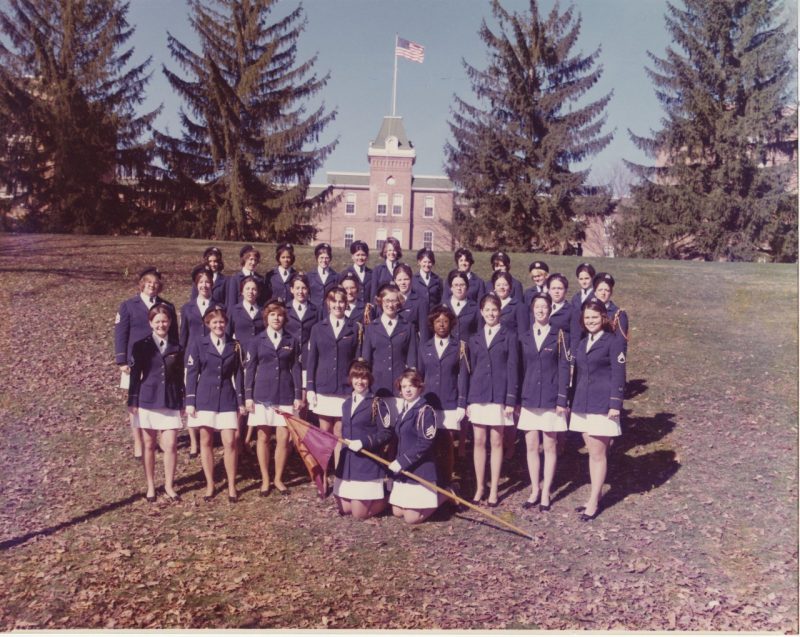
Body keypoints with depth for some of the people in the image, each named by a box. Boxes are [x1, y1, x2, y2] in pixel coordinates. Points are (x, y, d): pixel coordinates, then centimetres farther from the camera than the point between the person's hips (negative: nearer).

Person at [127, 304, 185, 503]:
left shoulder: (176, 348, 5)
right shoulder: (141, 346, 0)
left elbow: (180, 377, 8)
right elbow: (135, 375, -1)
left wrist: (182, 403, 7)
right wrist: (132, 402, -4)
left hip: (171, 403, 1)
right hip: (147, 401, -1)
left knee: (170, 446, -2)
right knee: (149, 446, 9)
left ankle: (169, 485, 13)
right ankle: (151, 486, 22)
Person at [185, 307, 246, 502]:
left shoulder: (234, 345, 6)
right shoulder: (198, 343, 0)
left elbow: (238, 374, 8)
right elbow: (191, 373, 0)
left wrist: (241, 401, 6)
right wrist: (190, 401, -4)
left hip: (227, 399, 1)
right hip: (204, 398, -1)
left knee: (230, 442, -4)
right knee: (206, 441, 6)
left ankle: (232, 486, 9)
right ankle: (209, 485, 18)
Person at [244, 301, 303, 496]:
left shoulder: (291, 341, 6)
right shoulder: (257, 341, 4)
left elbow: (296, 369, 6)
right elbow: (249, 369, 4)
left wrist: (298, 395, 1)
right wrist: (248, 396, -2)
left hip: (285, 395, 1)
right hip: (262, 395, 0)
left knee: (283, 438, 0)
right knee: (263, 438, 5)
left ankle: (278, 478, 16)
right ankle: (265, 480, 18)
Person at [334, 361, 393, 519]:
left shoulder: (377, 404, -8)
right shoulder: (346, 404, 11)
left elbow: (386, 434, -12)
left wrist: (364, 443, -20)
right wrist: (344, 442, 5)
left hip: (368, 463, -6)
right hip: (346, 462, 7)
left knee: (360, 514, -3)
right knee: (344, 509, 12)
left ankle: (385, 496, 22)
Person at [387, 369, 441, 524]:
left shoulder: (425, 410, -14)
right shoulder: (405, 410, 13)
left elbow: (425, 443, -21)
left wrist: (402, 462, -19)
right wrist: (397, 462, 7)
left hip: (420, 471, -8)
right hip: (403, 470, 8)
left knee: (411, 518, -6)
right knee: (397, 512, 11)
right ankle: (428, 497, 27)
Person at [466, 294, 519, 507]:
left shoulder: (509, 337, 2)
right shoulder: (475, 339, 12)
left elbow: (512, 369, -2)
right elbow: (471, 370, 12)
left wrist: (511, 400, -9)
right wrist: (467, 400, 7)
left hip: (499, 395, -3)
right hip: (478, 395, 3)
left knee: (496, 442, 3)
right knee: (479, 441, 5)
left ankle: (493, 489, 11)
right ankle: (479, 487, 14)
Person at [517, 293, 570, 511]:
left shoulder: (559, 335, -2)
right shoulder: (524, 337, 5)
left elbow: (564, 368, -4)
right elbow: (519, 369, 7)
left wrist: (562, 399, -9)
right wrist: (516, 399, 5)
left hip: (551, 399, -3)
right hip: (528, 399, 3)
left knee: (550, 446, 6)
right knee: (531, 446, 7)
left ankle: (546, 493, 16)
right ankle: (534, 490, 19)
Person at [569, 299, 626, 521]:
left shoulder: (613, 342, -8)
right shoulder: (582, 344, 13)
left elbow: (618, 375, -11)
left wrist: (615, 404, -15)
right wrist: (573, 402, 15)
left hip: (603, 406, -7)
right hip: (582, 405, 7)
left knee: (598, 454, -1)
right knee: (592, 453, 14)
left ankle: (593, 502, 5)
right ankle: (595, 495, 23)